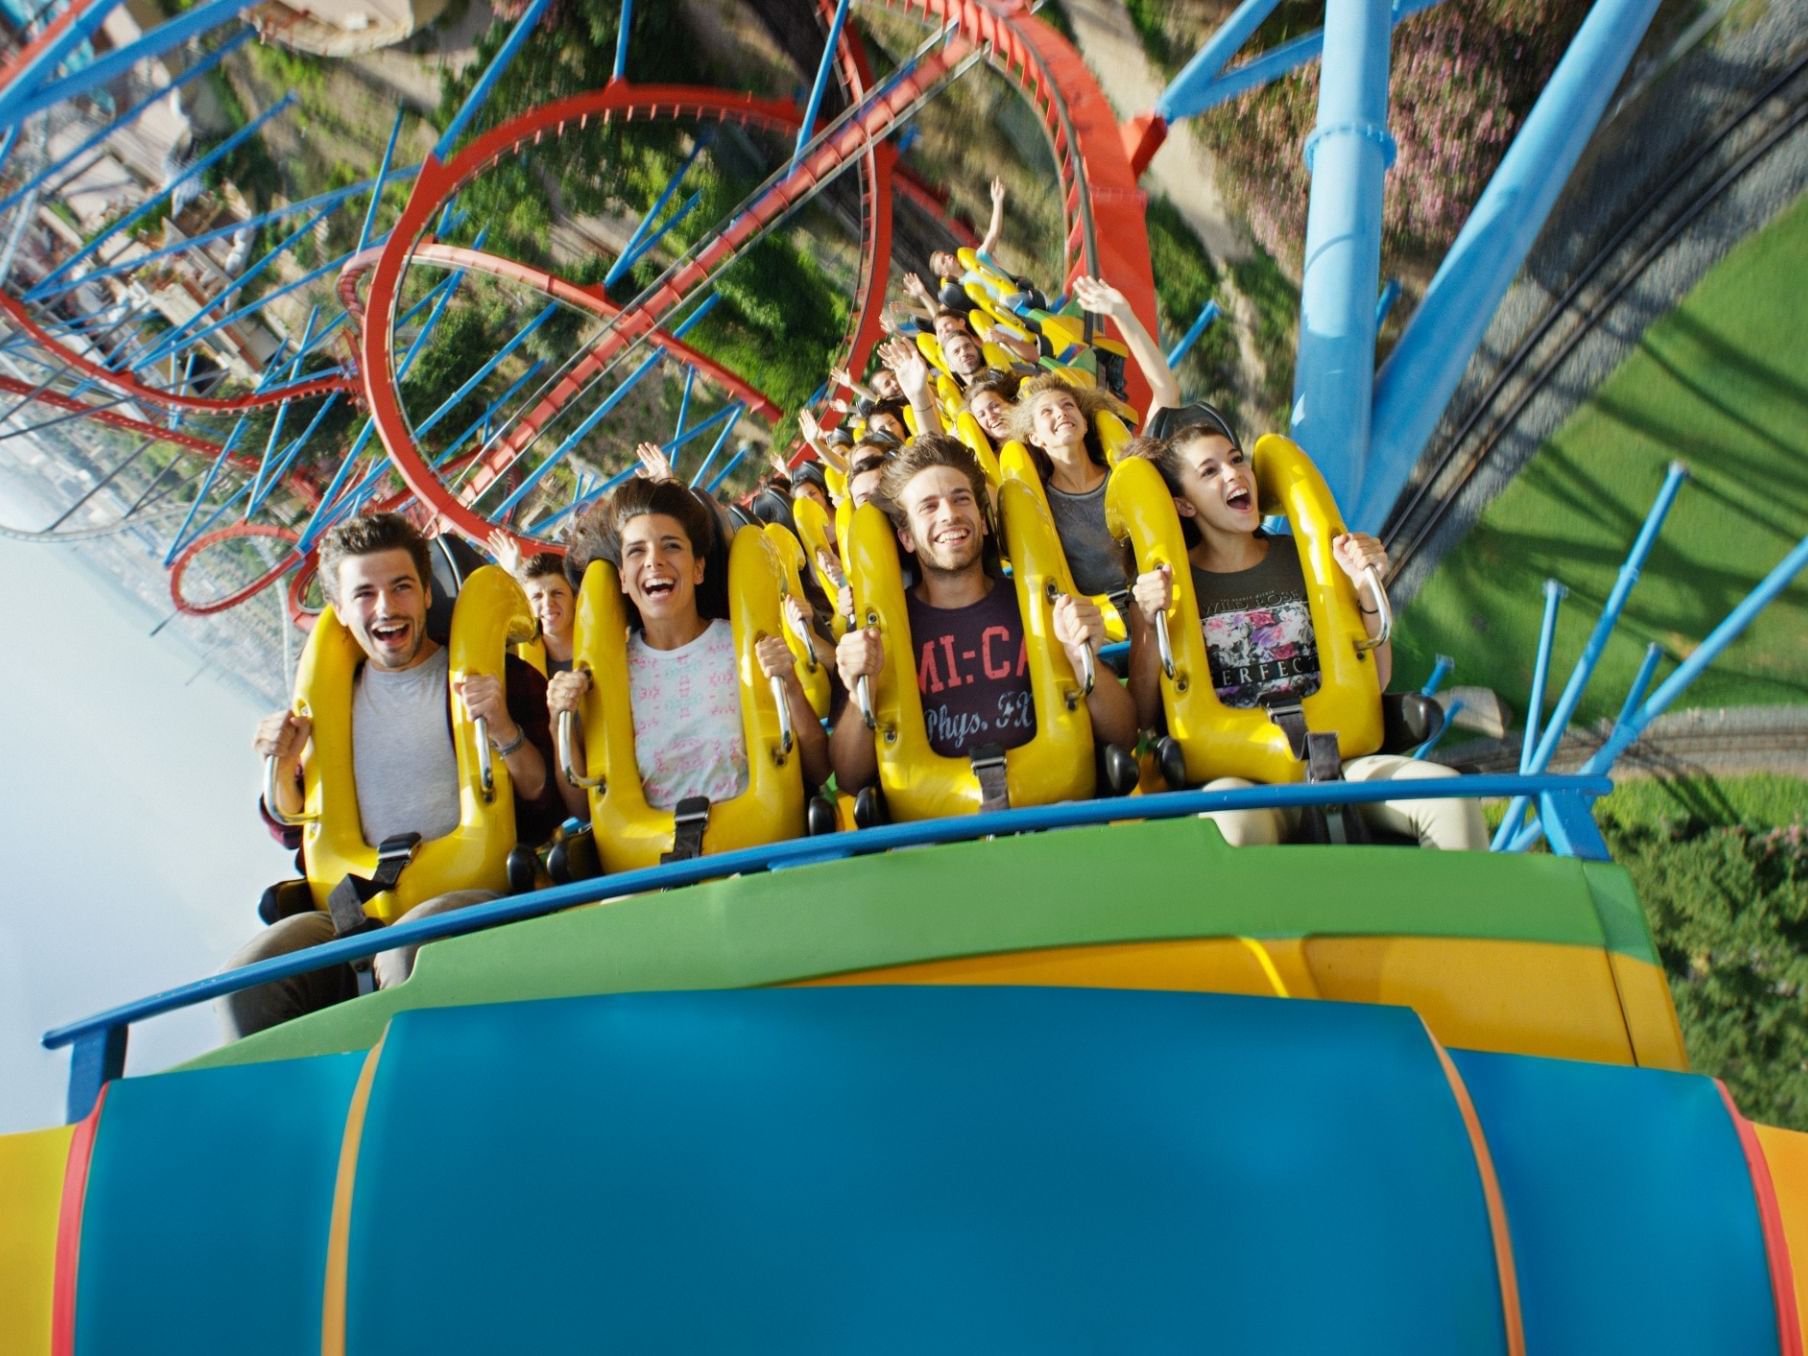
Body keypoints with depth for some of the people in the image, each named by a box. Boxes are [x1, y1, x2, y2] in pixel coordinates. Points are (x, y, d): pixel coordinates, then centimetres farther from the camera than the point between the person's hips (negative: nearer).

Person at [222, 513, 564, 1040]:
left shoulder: (497, 677, 5)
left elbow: (551, 808, -2)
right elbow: (294, 834, 22)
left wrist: (505, 730, -17)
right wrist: (282, 768, 2)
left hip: (472, 894, -3)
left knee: (411, 950, -36)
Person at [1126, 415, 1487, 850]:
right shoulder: (1164, 585, 7)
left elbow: (1374, 683, 16)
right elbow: (1143, 715, -1)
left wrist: (1368, 591, 2)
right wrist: (1149, 627, -15)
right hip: (1231, 773, -4)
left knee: (1450, 796, -24)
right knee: (1235, 819, -41)